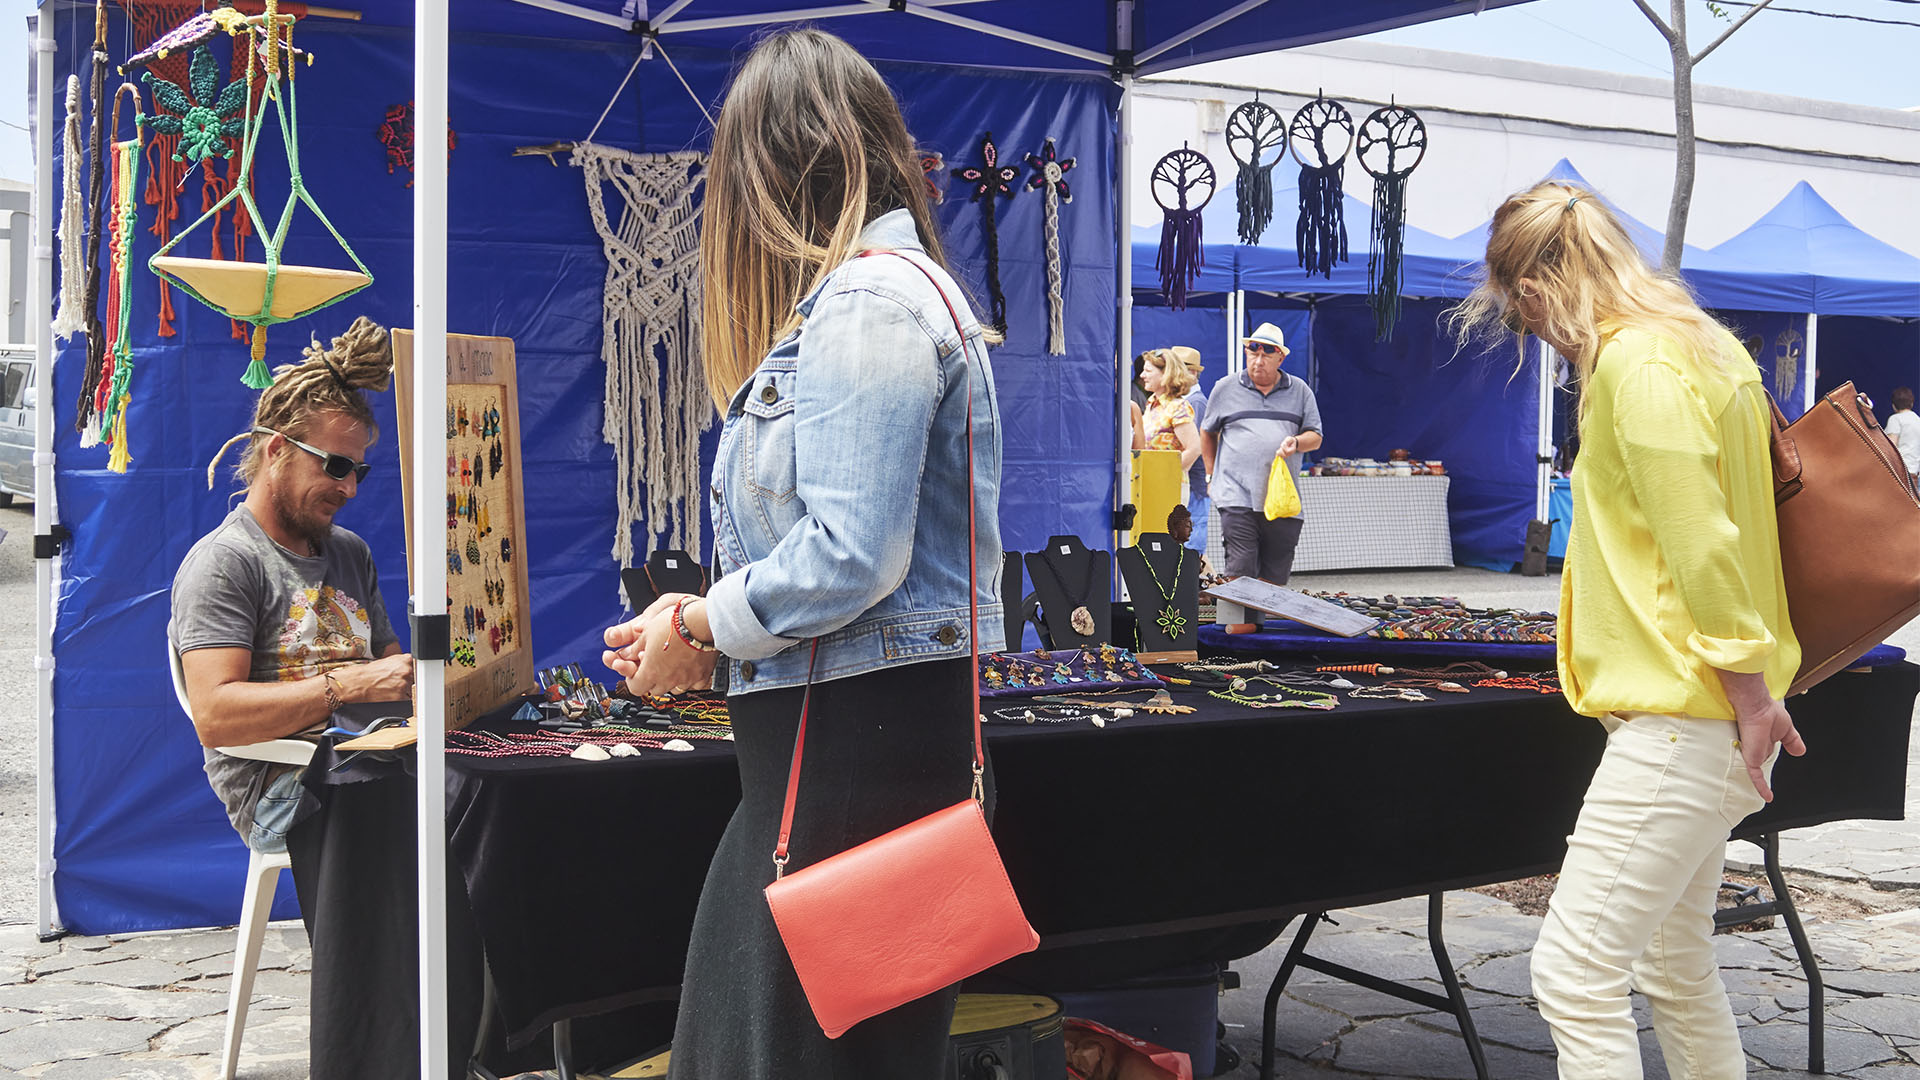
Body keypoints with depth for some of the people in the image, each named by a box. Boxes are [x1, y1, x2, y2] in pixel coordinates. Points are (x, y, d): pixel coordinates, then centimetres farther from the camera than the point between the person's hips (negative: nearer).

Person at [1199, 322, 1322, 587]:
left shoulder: (1300, 391, 12)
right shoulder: (1225, 389, 11)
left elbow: (1315, 437, 12)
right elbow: (1207, 432, 23)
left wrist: (1296, 443, -10)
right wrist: (1212, 474, 17)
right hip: (1237, 497, -2)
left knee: (1275, 578, 4)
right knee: (1241, 570, -12)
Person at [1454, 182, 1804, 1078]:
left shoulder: (1636, 362, -16)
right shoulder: (1706, 346, 14)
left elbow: (1702, 548, -21)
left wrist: (1751, 698, -16)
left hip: (1681, 725, -11)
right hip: (1699, 718, 11)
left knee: (1573, 973, -9)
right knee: (1676, 965, 19)